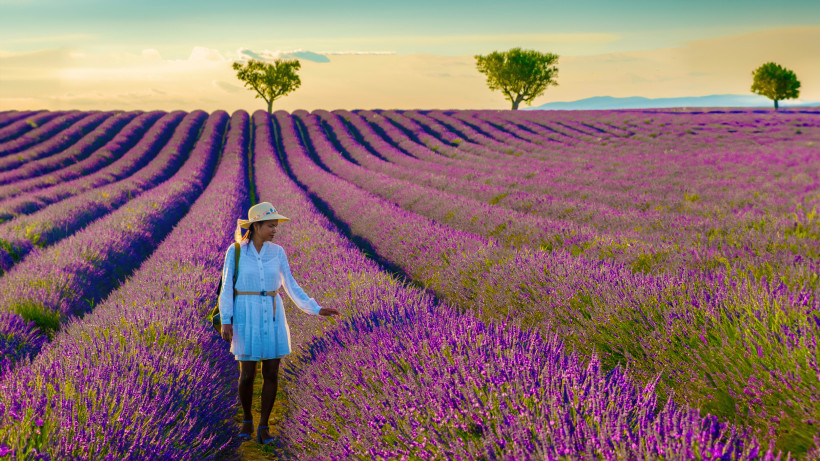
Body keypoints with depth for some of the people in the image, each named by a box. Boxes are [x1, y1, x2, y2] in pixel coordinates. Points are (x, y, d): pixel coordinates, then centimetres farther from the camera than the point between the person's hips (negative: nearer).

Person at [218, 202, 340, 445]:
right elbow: (226, 288, -5)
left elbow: (290, 286, 7)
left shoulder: (277, 252, 3)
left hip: (272, 317, 2)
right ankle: (247, 419, 27)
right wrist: (226, 322, -15)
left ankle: (263, 427, 16)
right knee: (247, 375, 1)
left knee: (271, 374, 0)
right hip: (246, 318, -2)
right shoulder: (235, 251, -5)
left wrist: (316, 309, 0)